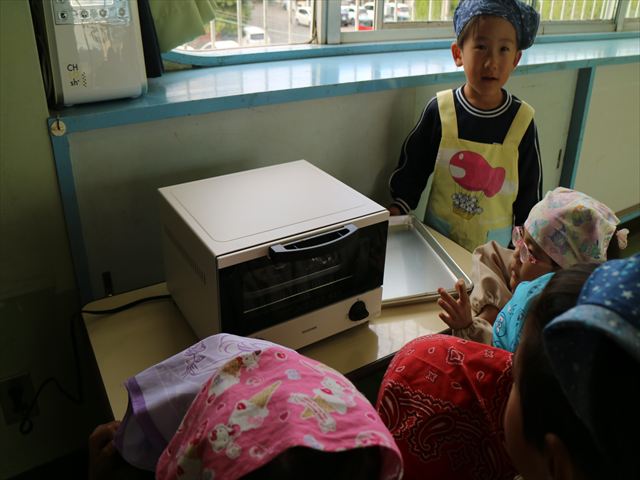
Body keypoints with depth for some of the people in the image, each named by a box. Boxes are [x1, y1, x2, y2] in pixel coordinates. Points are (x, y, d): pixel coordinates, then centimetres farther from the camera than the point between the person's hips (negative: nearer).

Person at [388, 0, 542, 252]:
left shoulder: (522, 121, -12)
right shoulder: (439, 110, -14)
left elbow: (530, 190, -2)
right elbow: (413, 166, -1)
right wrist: (399, 207, -10)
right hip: (438, 233, 1)